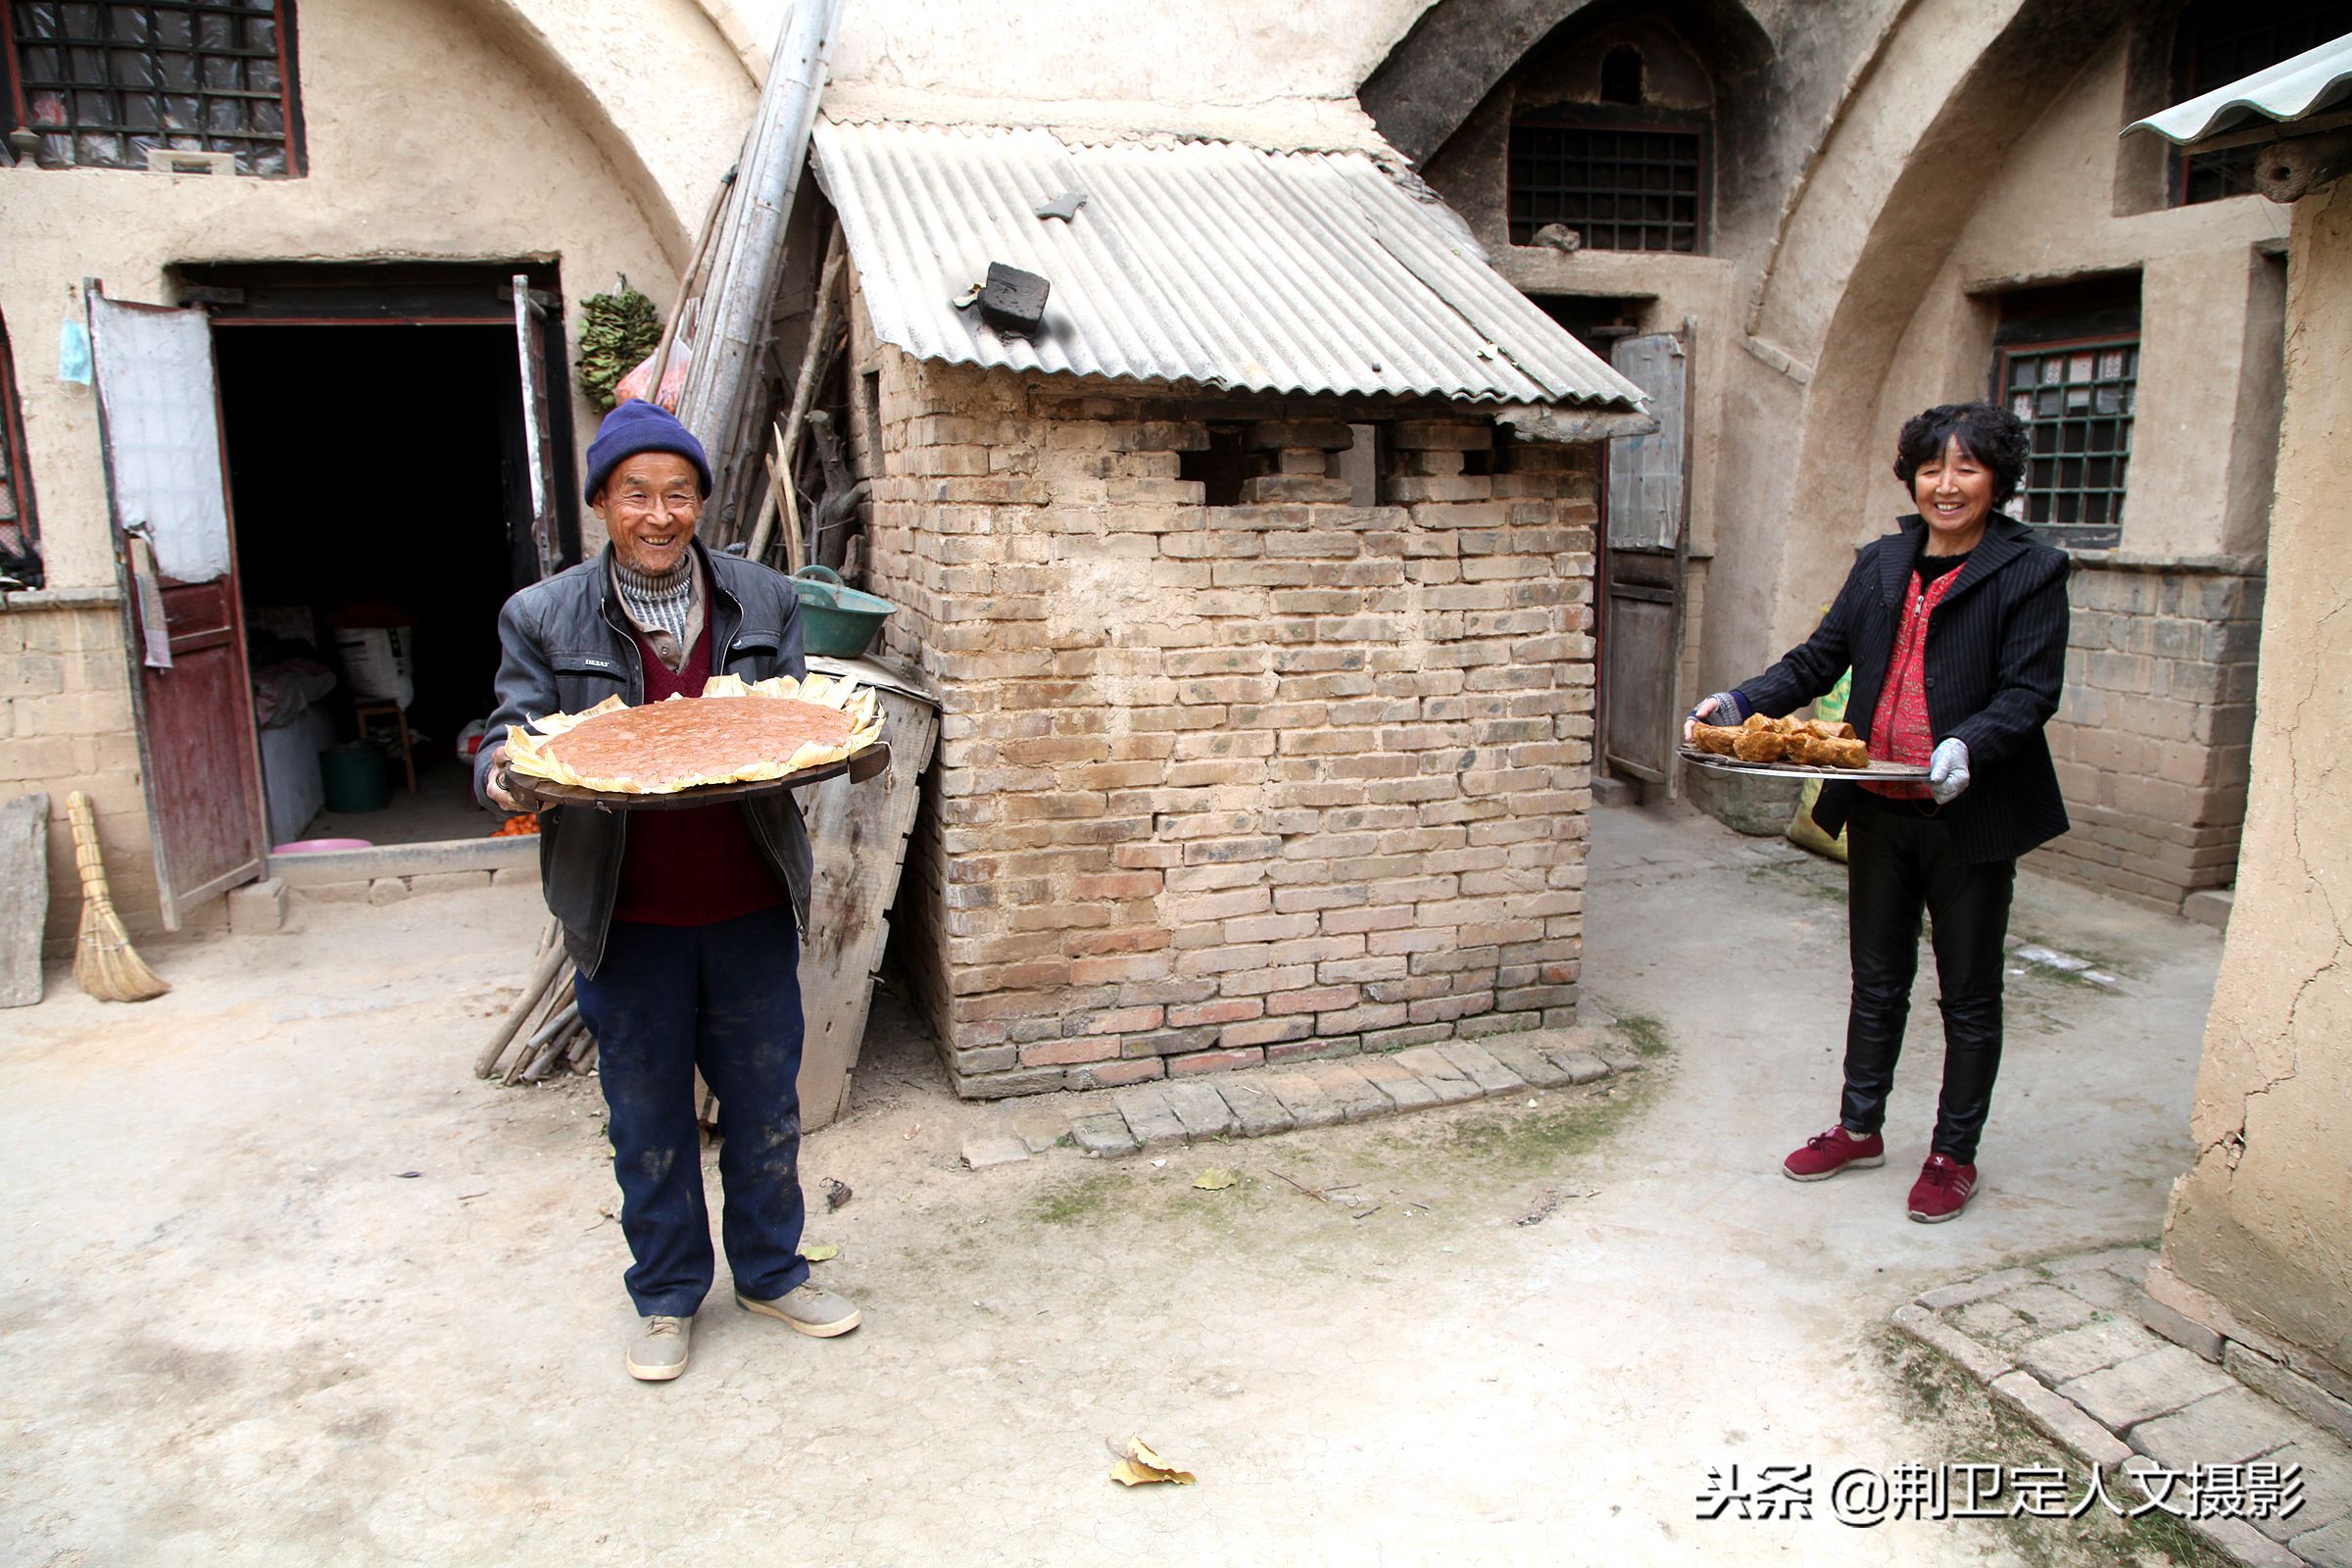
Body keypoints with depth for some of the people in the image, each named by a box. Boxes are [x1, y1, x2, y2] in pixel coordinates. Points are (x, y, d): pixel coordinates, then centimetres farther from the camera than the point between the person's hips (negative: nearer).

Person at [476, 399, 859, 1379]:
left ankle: (770, 1272, 36)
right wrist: (506, 776, -25)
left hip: (750, 907, 2)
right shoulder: (542, 619, -2)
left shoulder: (764, 601, 4)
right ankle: (667, 1297, 34)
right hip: (628, 919, -1)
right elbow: (512, 740, -1)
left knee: (765, 1106, 14)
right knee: (649, 1119, 13)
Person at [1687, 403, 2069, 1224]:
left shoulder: (2030, 572, -6)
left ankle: (1955, 1155, 26)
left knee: (1968, 997, 10)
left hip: (1970, 815, -4)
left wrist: (1968, 747, -31)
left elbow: (2030, 691, -13)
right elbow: (1821, 656, 8)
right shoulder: (1882, 563, 9)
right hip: (1879, 809, 5)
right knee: (1876, 981, 18)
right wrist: (1739, 703, -7)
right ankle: (1860, 1128, 34)